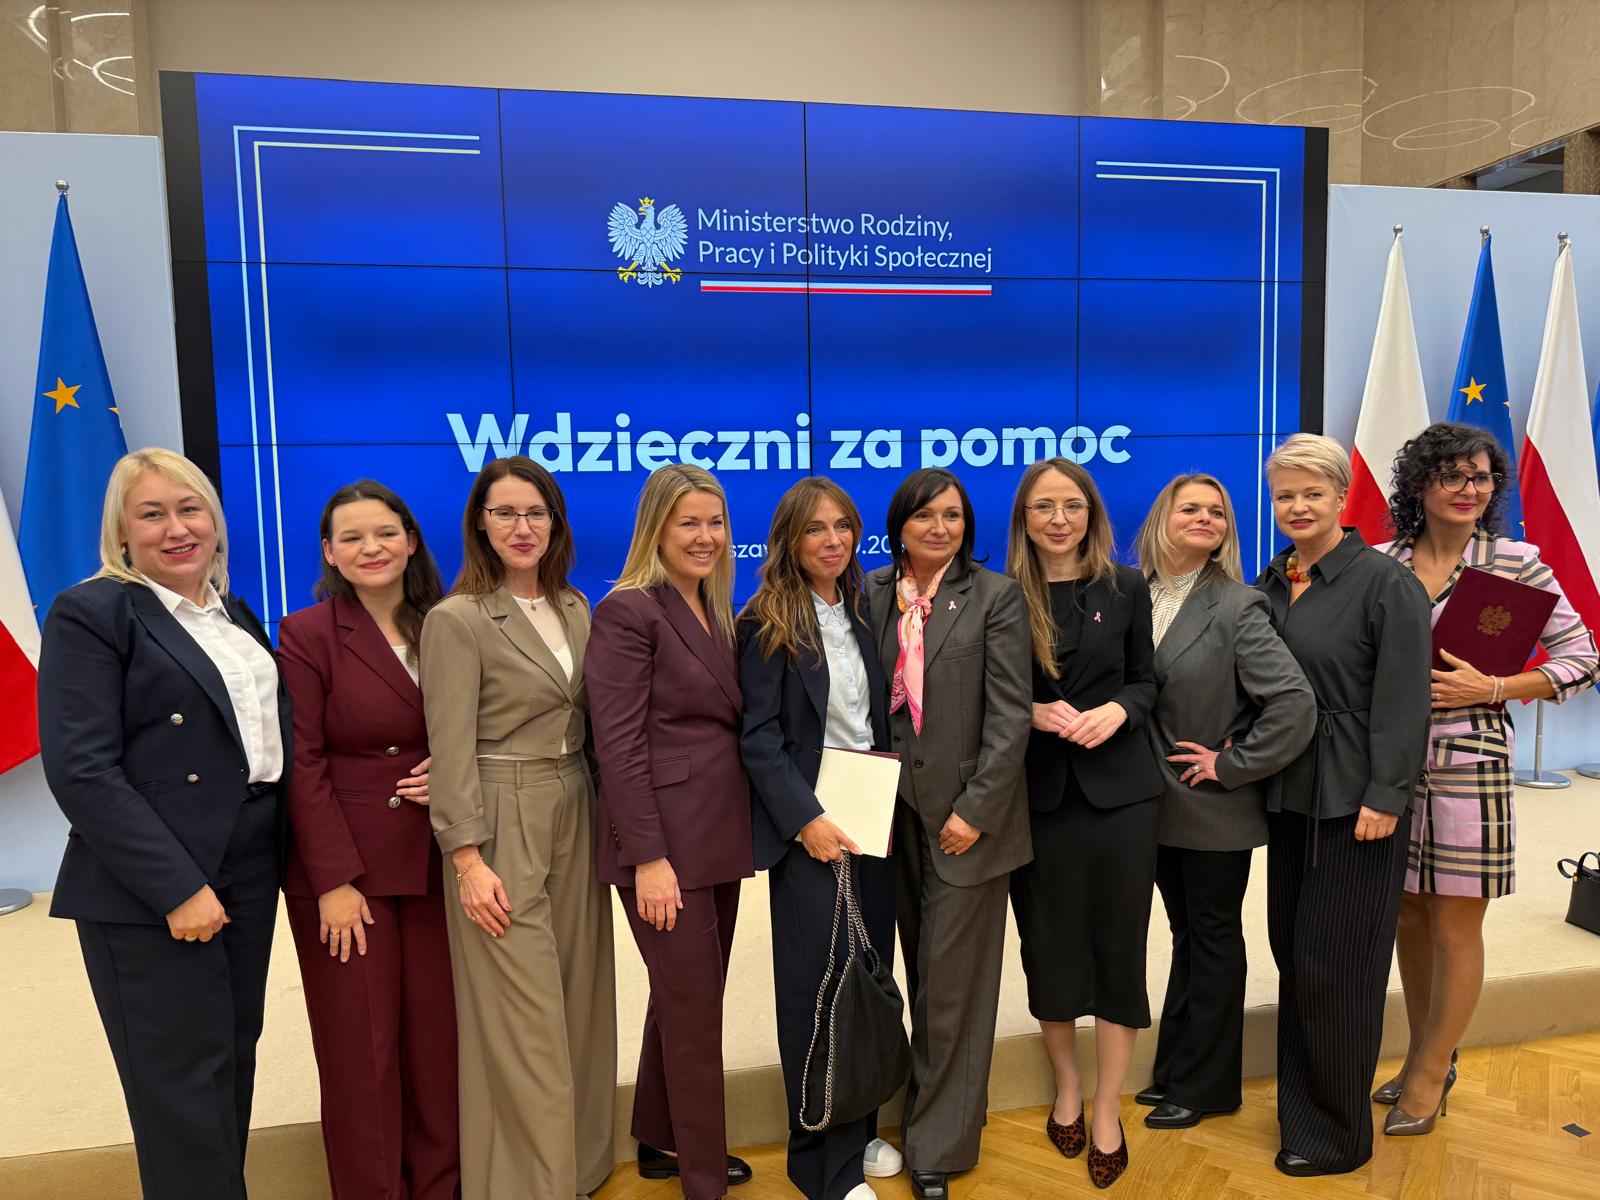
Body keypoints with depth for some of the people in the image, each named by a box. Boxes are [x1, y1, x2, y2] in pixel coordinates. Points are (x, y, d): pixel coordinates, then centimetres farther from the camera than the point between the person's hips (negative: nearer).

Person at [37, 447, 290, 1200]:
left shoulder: (234, 614, 12)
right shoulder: (91, 613, -8)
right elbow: (80, 770, -16)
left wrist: (279, 857, 4)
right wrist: (177, 887, -19)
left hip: (248, 875, 6)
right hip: (151, 893, -6)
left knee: (233, 1064, 16)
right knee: (184, 1087, 4)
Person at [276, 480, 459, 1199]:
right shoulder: (307, 634, -6)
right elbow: (303, 765, -9)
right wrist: (335, 881, -12)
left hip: (433, 861, 3)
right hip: (346, 866, -3)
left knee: (436, 1031, 9)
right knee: (361, 1043, 7)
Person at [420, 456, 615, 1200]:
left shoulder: (573, 610, 9)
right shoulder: (456, 619, -10)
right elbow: (450, 748, -13)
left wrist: (600, 823, 5)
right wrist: (468, 859, -17)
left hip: (575, 819, 6)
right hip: (501, 826, -6)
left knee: (578, 1007, 14)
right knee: (524, 1025, 0)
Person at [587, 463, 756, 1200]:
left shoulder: (716, 613, 12)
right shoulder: (628, 612, -13)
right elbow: (618, 746, -17)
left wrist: (735, 832, 9)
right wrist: (649, 857, -19)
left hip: (718, 838, 8)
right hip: (667, 843, -8)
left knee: (682, 999, 20)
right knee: (696, 1012, 4)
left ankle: (660, 1141, 38)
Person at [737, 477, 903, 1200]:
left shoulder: (863, 614, 9)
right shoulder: (767, 624, -7)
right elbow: (760, 737, -11)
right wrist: (805, 819, -17)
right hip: (808, 822, -5)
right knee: (817, 984, 2)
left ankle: (859, 1129, 30)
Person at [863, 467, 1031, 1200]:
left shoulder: (995, 597, -6)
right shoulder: (872, 593, 3)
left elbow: (1011, 716, -9)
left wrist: (976, 809, -13)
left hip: (966, 815, -3)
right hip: (896, 809, 3)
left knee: (950, 981, 5)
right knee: (922, 975, 15)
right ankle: (940, 1113, 35)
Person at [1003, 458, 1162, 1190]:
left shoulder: (1126, 588, 2)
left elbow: (1146, 681, 7)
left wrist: (1117, 711, -13)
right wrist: (1032, 713, -17)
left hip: (1118, 789, 1)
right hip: (1037, 793, -1)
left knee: (1118, 947, 7)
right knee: (1049, 946, 11)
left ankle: (1108, 1113, 25)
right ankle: (1066, 1088, 36)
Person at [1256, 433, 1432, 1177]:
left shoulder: (1384, 582, -10)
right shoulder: (1270, 584, 8)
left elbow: (1403, 702, -14)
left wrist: (1384, 798, -17)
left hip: (1353, 801, -6)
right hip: (1289, 794, 6)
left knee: (1333, 964, 2)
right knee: (1293, 952, 14)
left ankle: (1338, 1134, 20)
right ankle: (1302, 1109, 32)